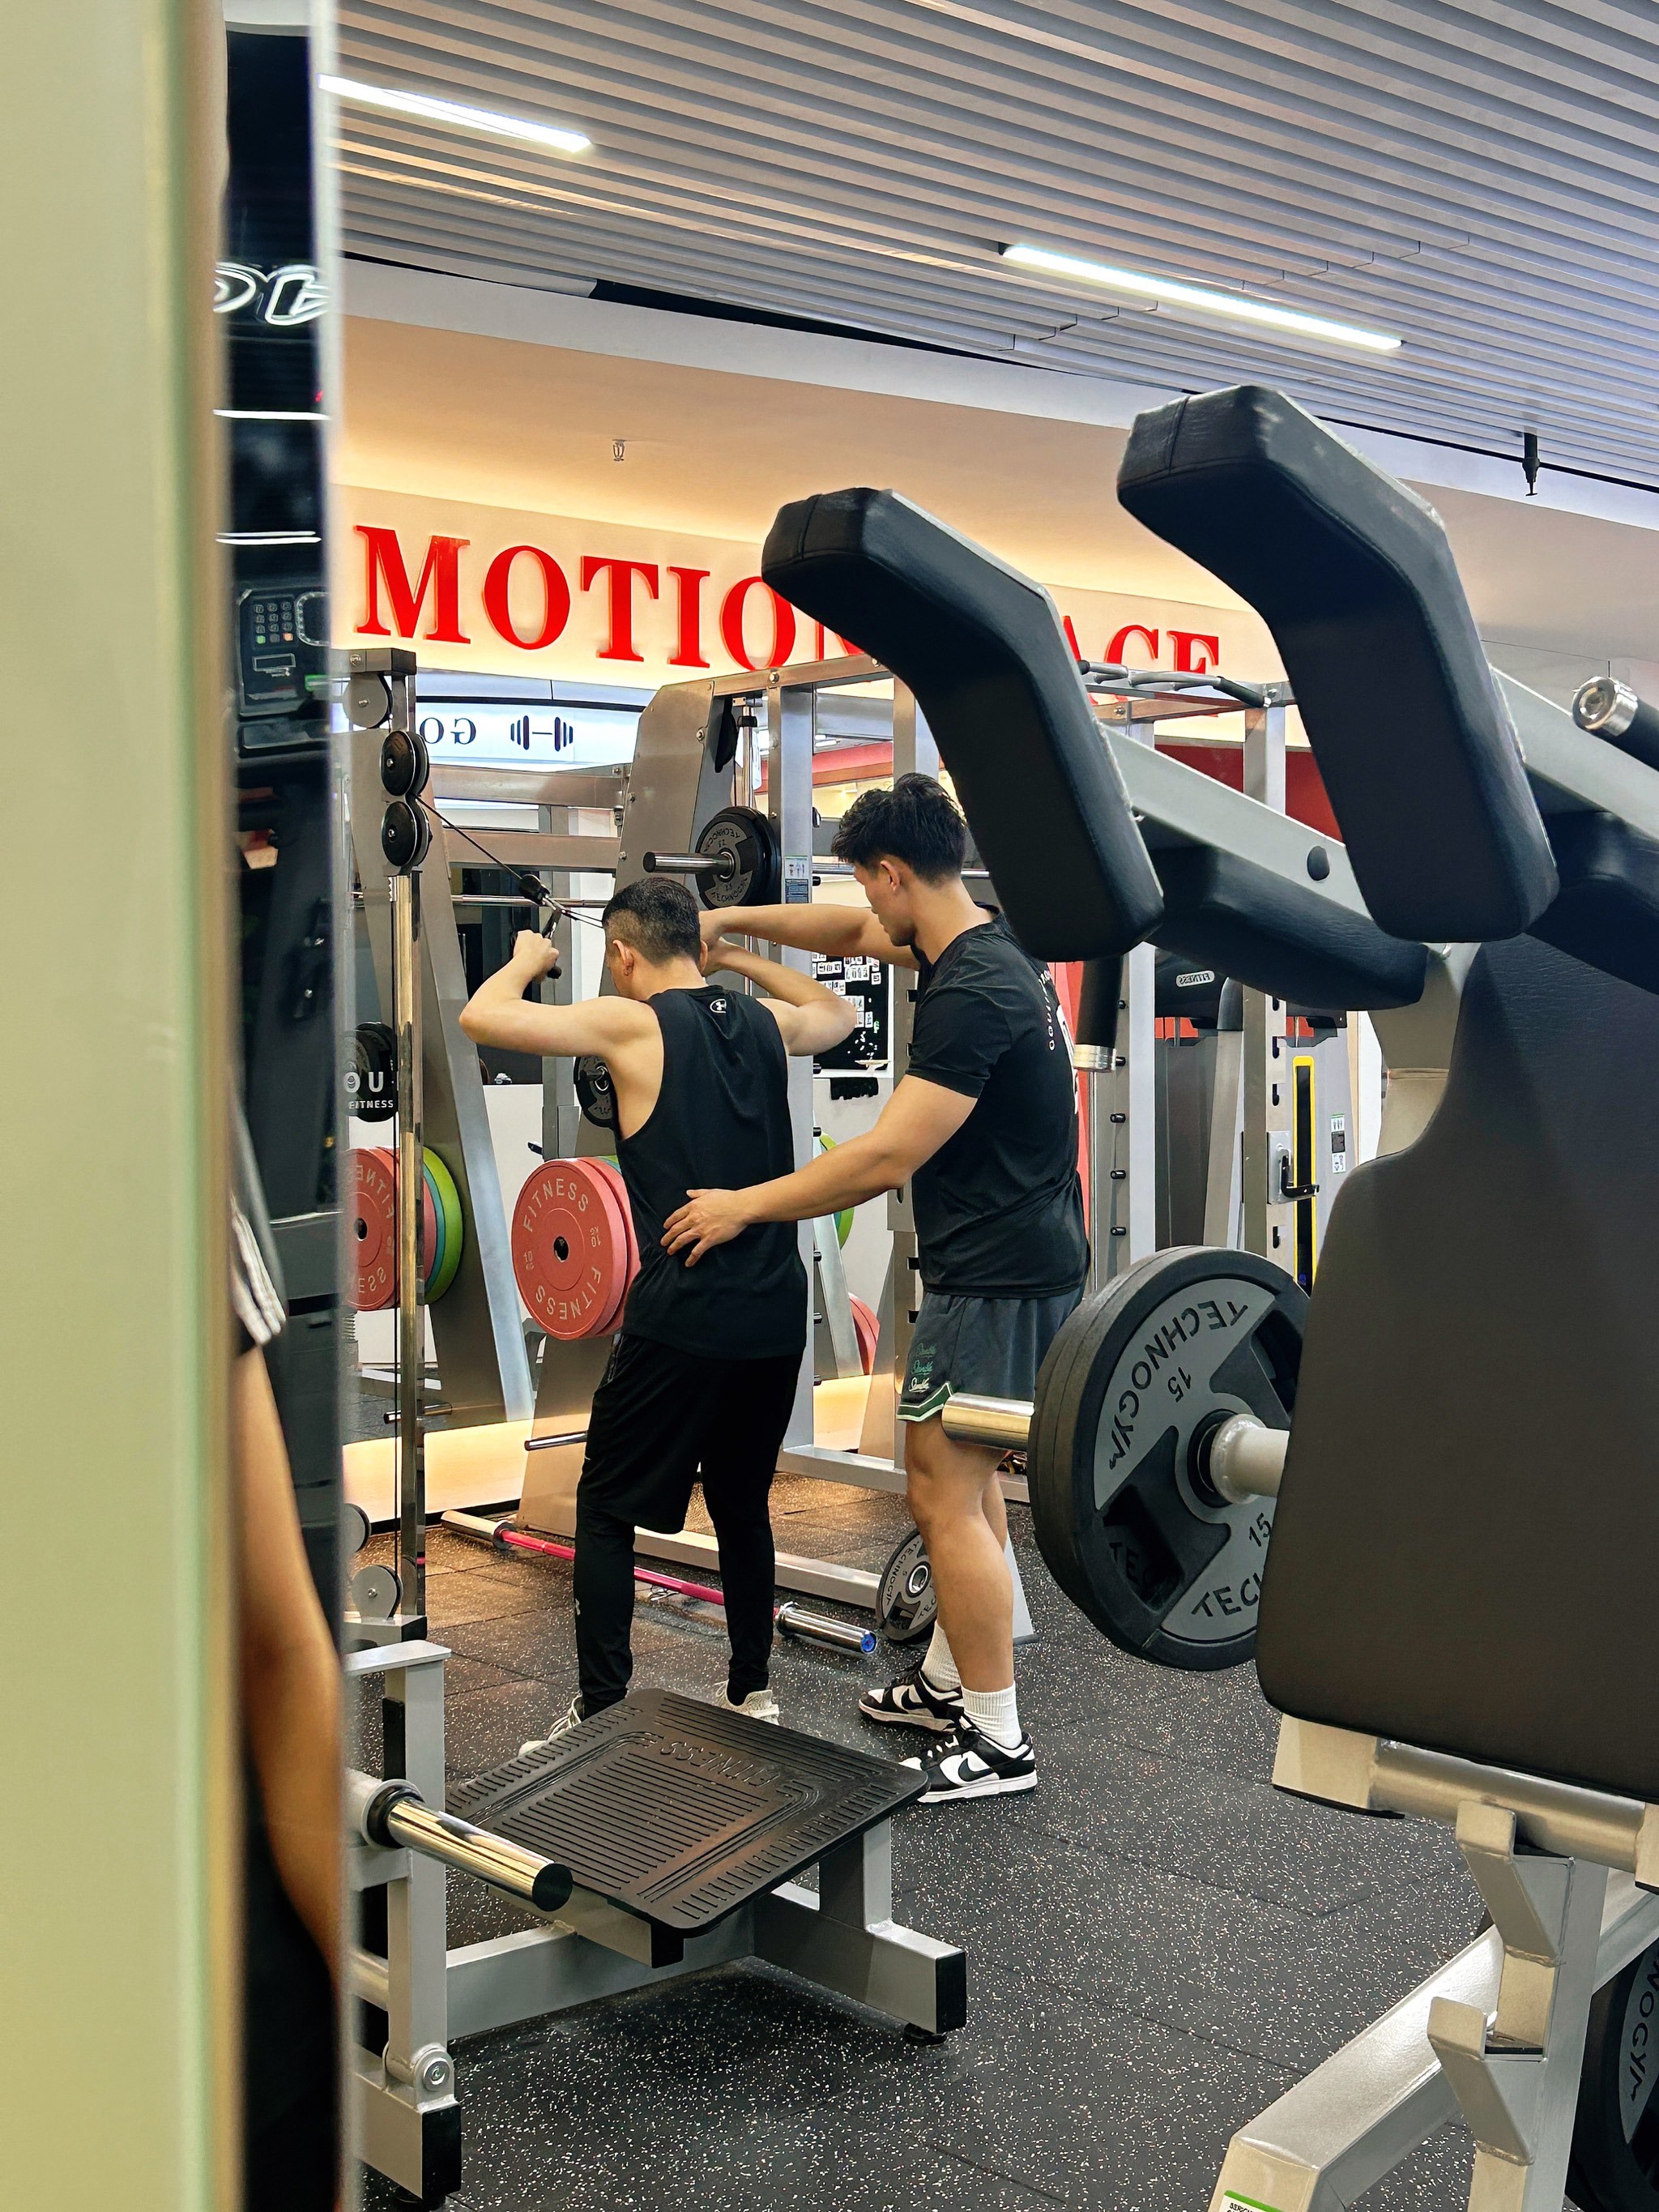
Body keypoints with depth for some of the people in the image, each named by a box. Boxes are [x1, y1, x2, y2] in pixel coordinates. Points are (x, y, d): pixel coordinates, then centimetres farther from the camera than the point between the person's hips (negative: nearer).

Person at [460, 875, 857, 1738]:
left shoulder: (633, 1024, -7)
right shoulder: (765, 1022, 10)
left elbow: (484, 1017, -12)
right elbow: (840, 1014, 33)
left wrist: (528, 959, 7)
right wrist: (740, 955, 33)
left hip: (682, 1316, -6)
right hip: (775, 1312, 6)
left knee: (605, 1509, 8)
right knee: (742, 1504, 21)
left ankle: (601, 1713, 6)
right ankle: (754, 1693, 27)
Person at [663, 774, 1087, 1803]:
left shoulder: (973, 994, -24)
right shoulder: (981, 941, 7)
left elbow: (888, 1157, -27)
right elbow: (853, 932, 26)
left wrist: (743, 1207, -18)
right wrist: (730, 918, 22)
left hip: (999, 1276, -11)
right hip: (1019, 1257, 11)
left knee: (945, 1492, -6)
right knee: (962, 1470, 19)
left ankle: (997, 1744, 3)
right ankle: (949, 1683, 32)